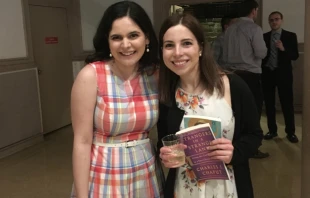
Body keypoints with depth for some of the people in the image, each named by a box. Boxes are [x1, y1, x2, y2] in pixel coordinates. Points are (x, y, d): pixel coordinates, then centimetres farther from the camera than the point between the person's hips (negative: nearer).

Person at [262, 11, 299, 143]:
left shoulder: (290, 36, 4)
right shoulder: (264, 37, 9)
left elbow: (295, 56, -3)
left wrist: (283, 49, -19)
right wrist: (260, 70, -12)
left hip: (283, 73, -2)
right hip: (267, 73, 2)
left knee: (287, 103, -1)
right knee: (269, 103, 6)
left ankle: (290, 132, 7)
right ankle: (272, 130, 16)